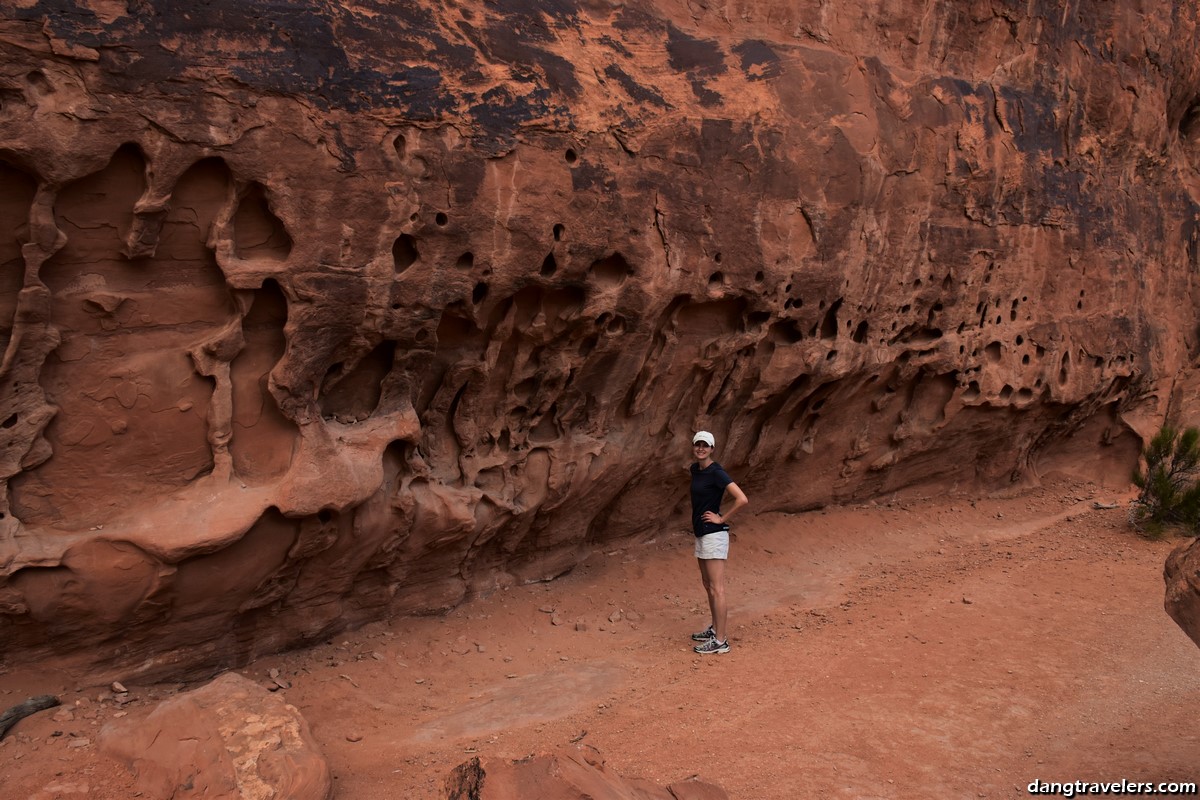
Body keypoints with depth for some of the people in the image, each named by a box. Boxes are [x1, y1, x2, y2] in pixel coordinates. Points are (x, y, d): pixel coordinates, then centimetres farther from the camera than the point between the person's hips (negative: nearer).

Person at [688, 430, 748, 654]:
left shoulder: (716, 472, -15)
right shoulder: (695, 469, 10)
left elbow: (742, 499, -24)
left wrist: (722, 518, -15)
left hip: (714, 534, -9)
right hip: (700, 533, 10)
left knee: (716, 589, -6)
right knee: (708, 585, 18)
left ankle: (721, 641, -1)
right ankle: (715, 629, 31)